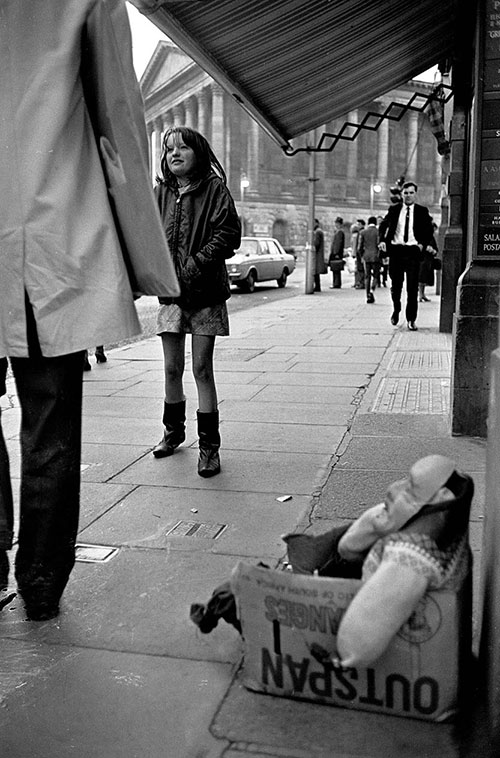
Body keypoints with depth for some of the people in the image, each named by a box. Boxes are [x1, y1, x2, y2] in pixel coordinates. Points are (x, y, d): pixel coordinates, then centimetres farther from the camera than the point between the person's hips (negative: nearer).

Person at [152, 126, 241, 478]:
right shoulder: (161, 192, 9)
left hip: (205, 292, -3)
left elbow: (227, 234, -9)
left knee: (202, 369, -3)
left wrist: (196, 265, -18)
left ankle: (209, 445, 6)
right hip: (170, 291, 4)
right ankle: (174, 431, 31)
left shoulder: (214, 188, -1)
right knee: (172, 368, 9)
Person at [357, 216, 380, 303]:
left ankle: (368, 296, 6)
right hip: (376, 256, -2)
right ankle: (371, 290, -17)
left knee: (367, 276, 9)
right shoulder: (378, 231, -4)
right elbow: (379, 245, -10)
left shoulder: (362, 232, 3)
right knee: (376, 275, 7)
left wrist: (362, 256, 15)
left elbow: (359, 247, 2)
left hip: (366, 257, 2)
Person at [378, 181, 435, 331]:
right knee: (396, 284, 8)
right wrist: (382, 240, -9)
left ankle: (411, 320, 3)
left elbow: (429, 230, 9)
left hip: (413, 251, -1)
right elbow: (383, 225, 8)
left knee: (413, 287, -3)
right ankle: (396, 310, 33)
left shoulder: (422, 211, 7)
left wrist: (423, 244, -7)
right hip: (396, 250, 1)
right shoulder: (394, 209, 8)